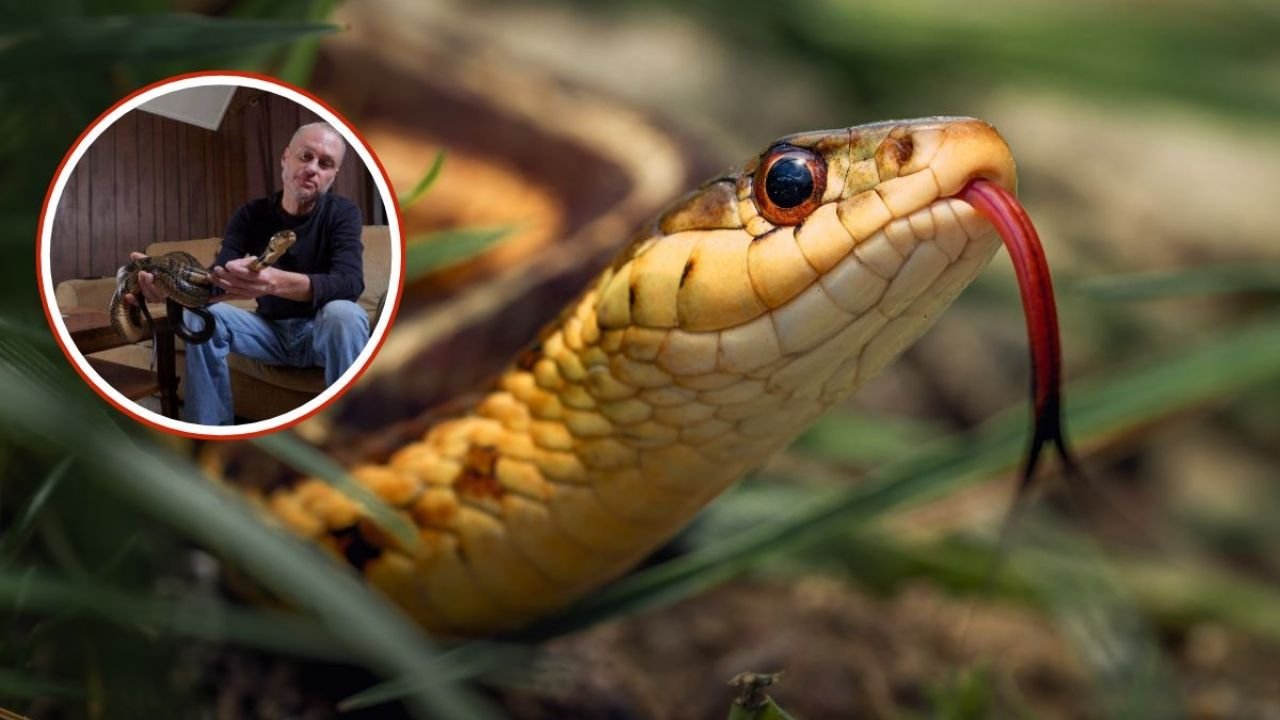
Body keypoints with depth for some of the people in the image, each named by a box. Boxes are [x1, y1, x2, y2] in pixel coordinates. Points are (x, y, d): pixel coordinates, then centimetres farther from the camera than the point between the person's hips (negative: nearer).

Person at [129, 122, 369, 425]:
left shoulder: (343, 213, -14)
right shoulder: (250, 215, -5)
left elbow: (350, 283, -32)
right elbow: (216, 283, -16)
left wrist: (275, 282, -52)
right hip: (271, 330, 4)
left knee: (344, 313, -37)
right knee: (198, 314, -19)